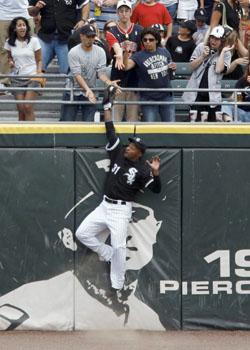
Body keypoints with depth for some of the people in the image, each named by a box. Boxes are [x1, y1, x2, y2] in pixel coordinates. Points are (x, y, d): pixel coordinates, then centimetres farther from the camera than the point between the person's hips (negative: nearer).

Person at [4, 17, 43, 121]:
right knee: (21, 109, -1)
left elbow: (39, 60, 3)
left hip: (32, 77, -3)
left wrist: (39, 73, -13)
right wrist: (10, 62, -4)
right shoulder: (9, 42, 3)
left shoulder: (34, 41, -3)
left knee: (27, 107, -13)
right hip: (17, 78, 3)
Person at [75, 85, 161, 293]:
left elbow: (156, 189, -14)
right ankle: (110, 255, 18)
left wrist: (155, 173, -33)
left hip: (121, 210, -7)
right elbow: (110, 131, 2)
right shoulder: (118, 153, 3)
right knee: (82, 233, 3)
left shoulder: (142, 169, -11)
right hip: (105, 206, 7)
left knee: (119, 247, -14)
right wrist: (107, 105, -2)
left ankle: (117, 287, -6)